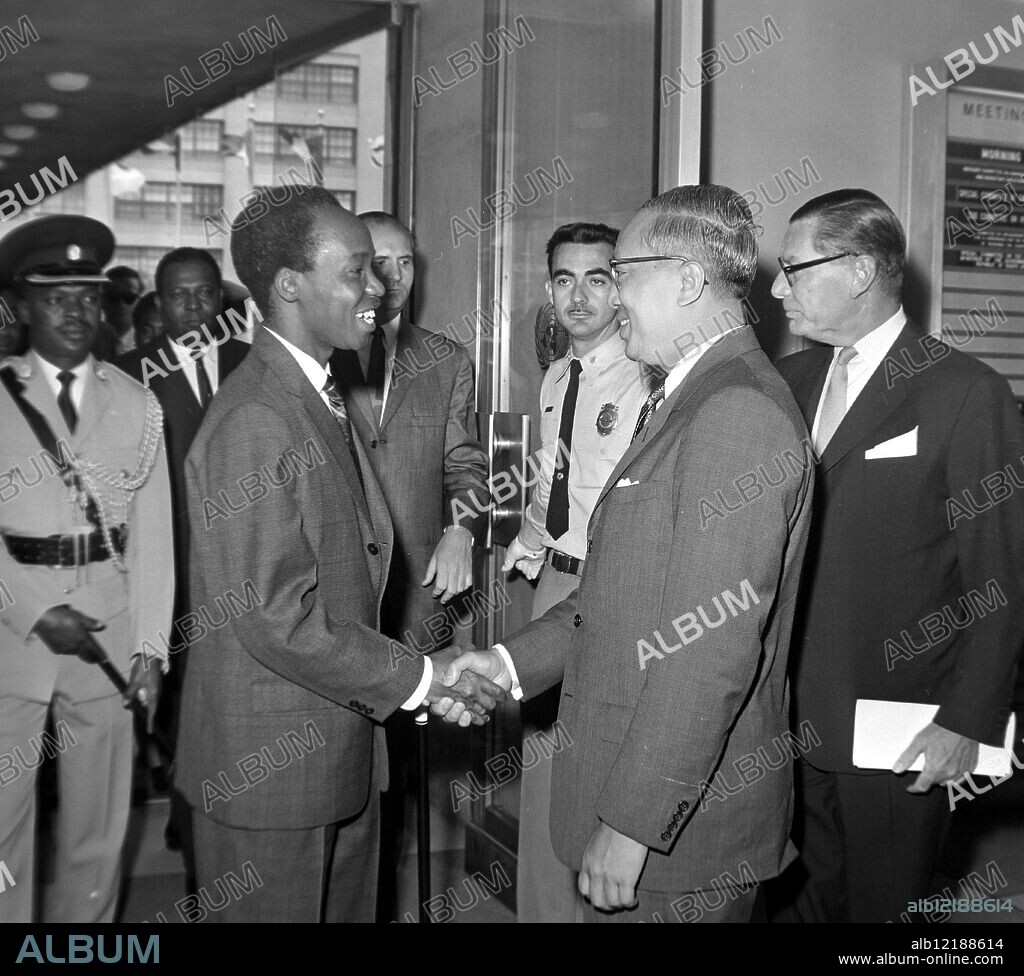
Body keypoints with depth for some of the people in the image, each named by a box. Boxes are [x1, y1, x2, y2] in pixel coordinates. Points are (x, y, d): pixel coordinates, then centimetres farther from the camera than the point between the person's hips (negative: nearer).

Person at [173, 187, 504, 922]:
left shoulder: (324, 396, 11)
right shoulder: (255, 421, -21)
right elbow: (275, 615, -24)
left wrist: (427, 679, 7)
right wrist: (416, 680, -17)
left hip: (340, 744, 9)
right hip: (270, 766, -9)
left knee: (347, 907, 20)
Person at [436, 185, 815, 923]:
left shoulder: (738, 412, -20)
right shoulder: (687, 398, 13)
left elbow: (712, 645, -24)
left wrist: (633, 821, -21)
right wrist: (511, 662, 3)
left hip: (679, 826, -9)